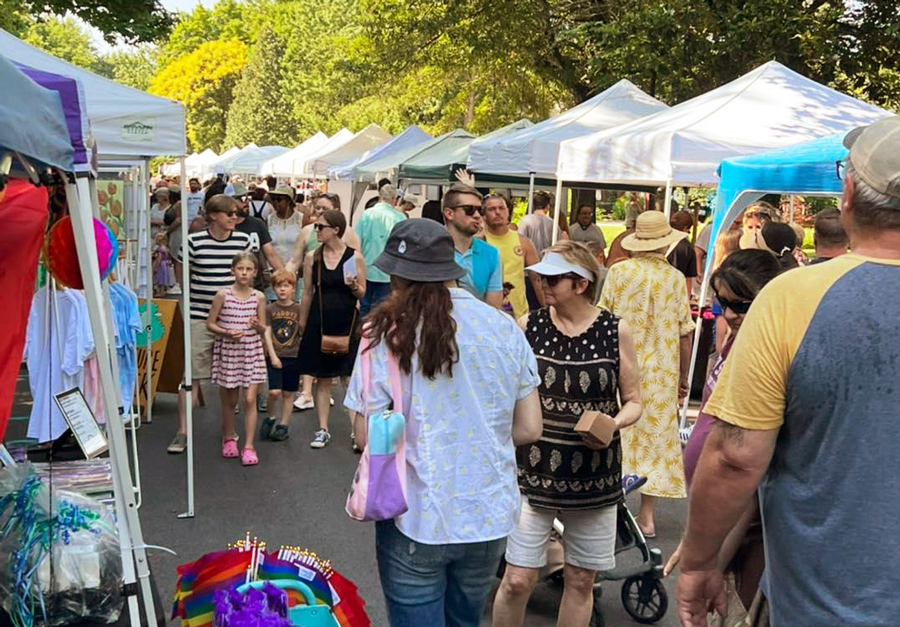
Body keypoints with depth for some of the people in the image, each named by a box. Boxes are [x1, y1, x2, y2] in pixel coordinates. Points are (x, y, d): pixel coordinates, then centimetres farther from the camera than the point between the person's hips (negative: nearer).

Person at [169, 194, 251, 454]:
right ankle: (182, 432, 3)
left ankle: (228, 426, 26)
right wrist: (200, 291, 5)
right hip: (199, 316, -2)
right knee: (191, 374, -2)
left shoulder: (243, 240, 0)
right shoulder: (194, 241, -6)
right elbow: (180, 273, 10)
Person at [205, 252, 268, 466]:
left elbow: (263, 329, 6)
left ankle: (249, 446, 1)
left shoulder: (259, 297, 0)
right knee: (229, 400, 11)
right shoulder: (223, 295, -6)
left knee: (250, 399, -5)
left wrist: (258, 325, -17)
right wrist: (227, 333, -18)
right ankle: (229, 438, 33)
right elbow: (210, 324, -2)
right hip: (227, 351, -1)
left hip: (251, 352, 1)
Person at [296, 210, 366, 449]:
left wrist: (354, 286, -19)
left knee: (350, 377, 0)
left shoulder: (355, 257, -4)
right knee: (322, 378, 8)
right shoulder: (312, 257, 3)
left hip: (347, 322, -2)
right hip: (320, 322, 2)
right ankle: (323, 430, 18)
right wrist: (302, 324, 13)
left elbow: (362, 294, 3)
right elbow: (307, 293, 10)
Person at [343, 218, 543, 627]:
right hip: (490, 515, 4)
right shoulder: (505, 328, -4)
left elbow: (367, 437, -11)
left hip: (416, 518, -4)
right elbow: (529, 430, 0)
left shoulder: (387, 333, -13)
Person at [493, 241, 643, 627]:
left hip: (594, 476, 1)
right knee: (518, 580, -1)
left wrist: (614, 423, -15)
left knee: (580, 580, 13)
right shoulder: (528, 326, -4)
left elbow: (633, 401, 5)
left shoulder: (615, 332, -3)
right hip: (533, 472, -1)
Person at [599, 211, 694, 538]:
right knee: (656, 436, 8)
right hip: (661, 372, 1)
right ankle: (646, 514, 11)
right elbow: (685, 332, 0)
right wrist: (683, 376, 11)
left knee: (618, 435, 9)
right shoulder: (675, 278, -2)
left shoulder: (618, 272, -4)